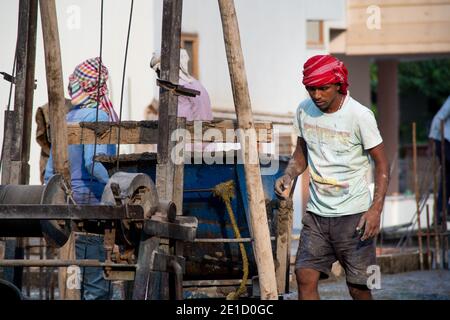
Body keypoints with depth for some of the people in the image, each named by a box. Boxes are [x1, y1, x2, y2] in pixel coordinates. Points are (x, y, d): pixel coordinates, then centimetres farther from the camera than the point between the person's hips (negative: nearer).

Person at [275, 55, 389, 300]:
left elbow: (381, 163, -6)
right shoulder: (304, 111, 3)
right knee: (305, 277, -7)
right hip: (316, 213, 4)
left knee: (358, 288, -2)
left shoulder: (360, 116, -12)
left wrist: (376, 209, -17)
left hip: (353, 214, -4)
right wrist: (288, 176, -4)